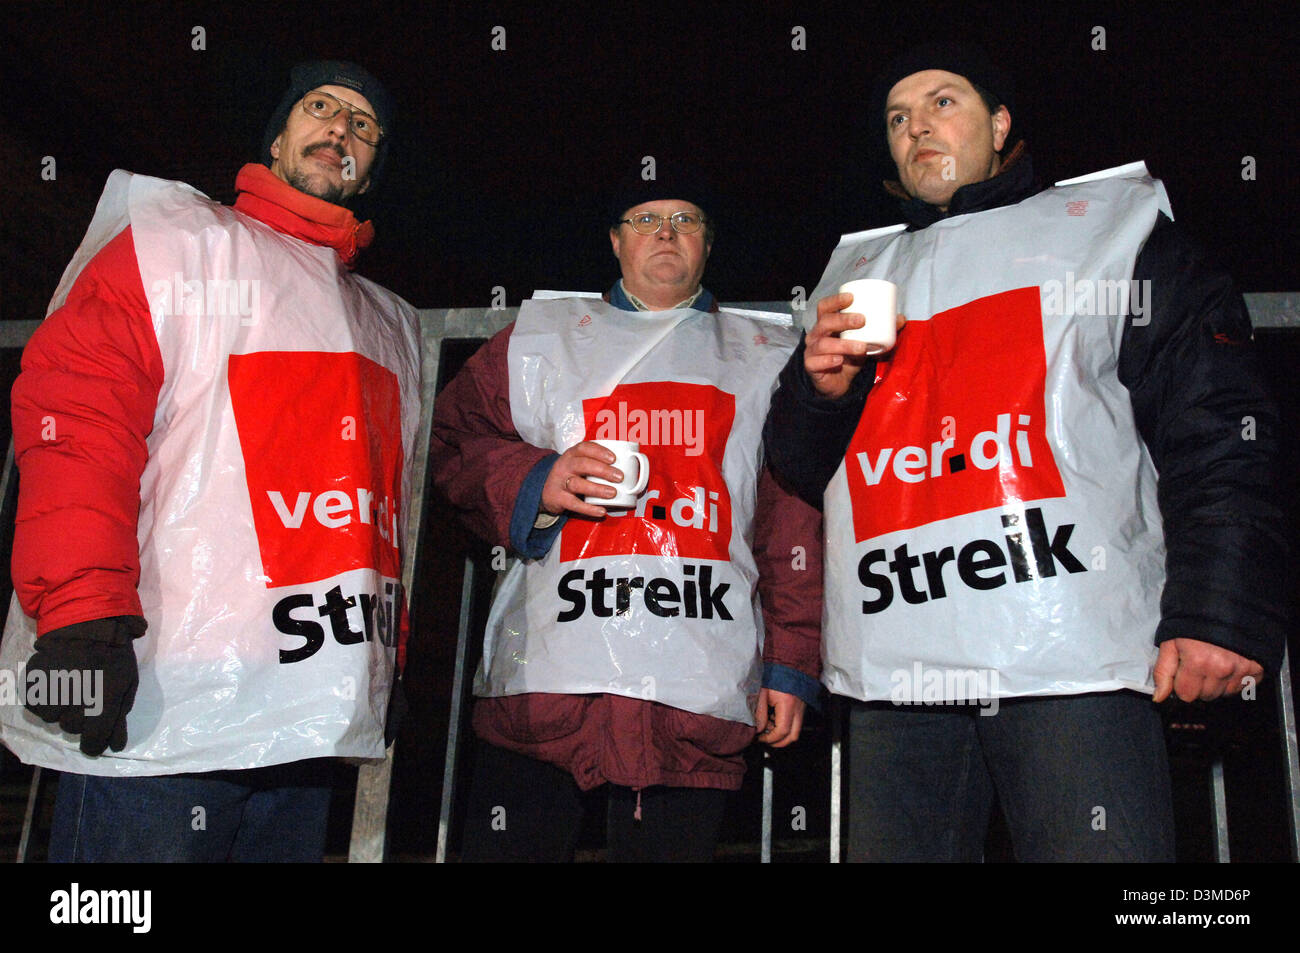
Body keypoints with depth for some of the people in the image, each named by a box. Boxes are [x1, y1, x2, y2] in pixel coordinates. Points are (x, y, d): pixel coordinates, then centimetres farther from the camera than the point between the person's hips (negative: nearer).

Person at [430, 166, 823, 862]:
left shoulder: (767, 356, 18)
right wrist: (534, 483, -6)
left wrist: (791, 666, 6)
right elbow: (451, 440, 14)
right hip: (542, 679, 0)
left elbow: (797, 520, 13)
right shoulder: (539, 338, 18)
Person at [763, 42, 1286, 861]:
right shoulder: (859, 274, 23)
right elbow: (799, 469, 22)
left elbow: (1217, 432, 1)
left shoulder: (1110, 224, 12)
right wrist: (821, 388, 1)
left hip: (1075, 666, -3)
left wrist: (1221, 610, -12)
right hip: (896, 669, 4)